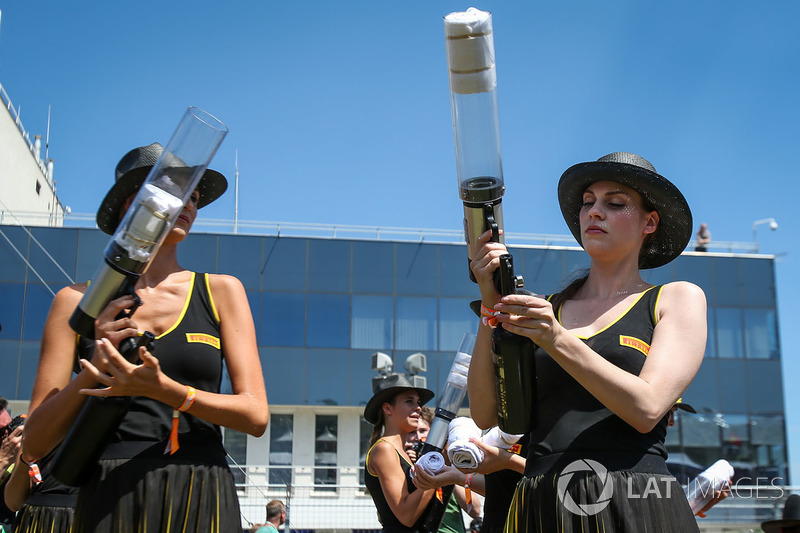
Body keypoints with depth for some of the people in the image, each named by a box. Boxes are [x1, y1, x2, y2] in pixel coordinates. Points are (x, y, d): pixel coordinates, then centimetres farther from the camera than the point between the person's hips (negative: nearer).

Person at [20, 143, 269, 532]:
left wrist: (164, 389, -16)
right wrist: (96, 365, -13)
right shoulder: (79, 302, 5)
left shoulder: (220, 291, 7)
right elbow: (34, 447, 2)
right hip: (112, 499, -1)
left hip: (203, 502, 1)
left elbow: (256, 416, -1)